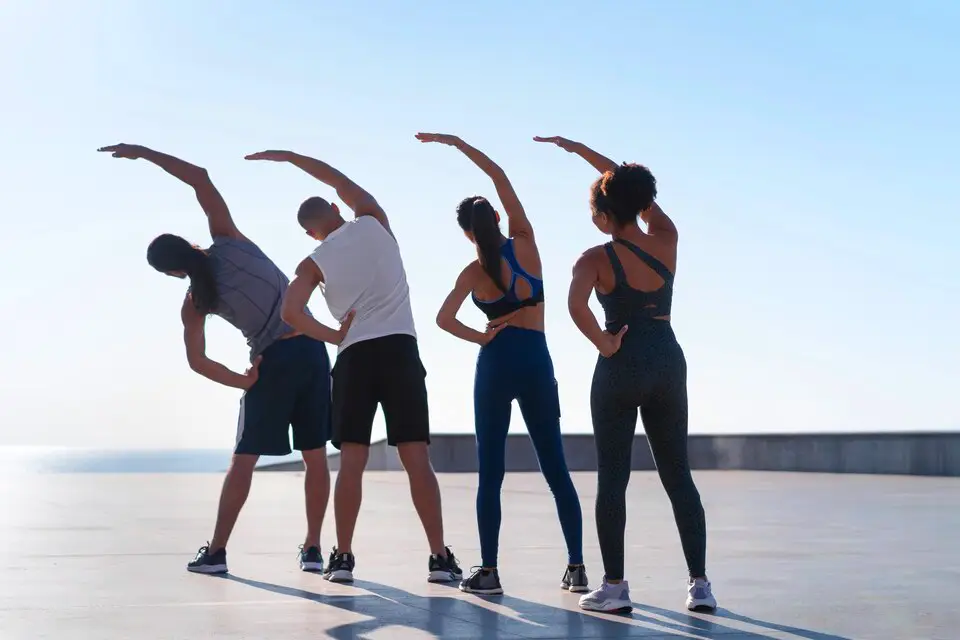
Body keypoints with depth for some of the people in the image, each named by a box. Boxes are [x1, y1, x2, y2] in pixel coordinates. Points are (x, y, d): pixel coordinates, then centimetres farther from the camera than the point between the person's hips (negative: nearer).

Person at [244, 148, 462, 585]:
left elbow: (290, 312, -8)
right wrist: (289, 157, 32)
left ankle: (343, 557, 2)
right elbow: (341, 181, 25)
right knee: (417, 459, -3)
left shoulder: (316, 262, 6)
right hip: (400, 350, 0)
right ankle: (440, 557, -3)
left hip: (355, 356, 0)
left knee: (351, 460, 4)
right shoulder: (374, 223, 9)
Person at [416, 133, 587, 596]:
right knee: (555, 468, 7)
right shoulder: (525, 244, 0)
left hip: (495, 366, -1)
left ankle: (488, 571, 0)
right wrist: (456, 143, 9)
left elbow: (444, 319, -17)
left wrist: (480, 338, -5)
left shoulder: (473, 272, -3)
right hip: (537, 365, 1)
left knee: (491, 474, 3)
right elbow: (501, 177, 6)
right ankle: (576, 567, 6)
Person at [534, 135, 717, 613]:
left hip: (620, 366, -4)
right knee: (678, 475, 10)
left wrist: (604, 343, -13)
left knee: (612, 477, 5)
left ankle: (614, 587, 4)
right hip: (669, 360, 4)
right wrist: (578, 149, 21)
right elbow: (633, 186, 16)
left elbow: (576, 305, -30)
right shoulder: (666, 239, 2)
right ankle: (699, 583, 7)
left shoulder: (596, 259, -11)